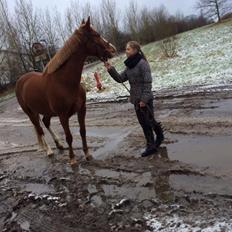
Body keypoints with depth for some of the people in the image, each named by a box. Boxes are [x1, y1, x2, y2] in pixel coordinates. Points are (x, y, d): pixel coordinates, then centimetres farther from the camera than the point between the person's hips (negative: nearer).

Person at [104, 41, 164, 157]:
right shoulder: (129, 66, 10)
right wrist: (110, 69, -3)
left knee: (148, 121, 1)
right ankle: (151, 146, 26)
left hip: (145, 99, -8)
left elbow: (148, 83, -18)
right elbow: (120, 78, 10)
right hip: (136, 99, 8)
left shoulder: (142, 63, -15)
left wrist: (144, 99, -21)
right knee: (143, 122, 14)